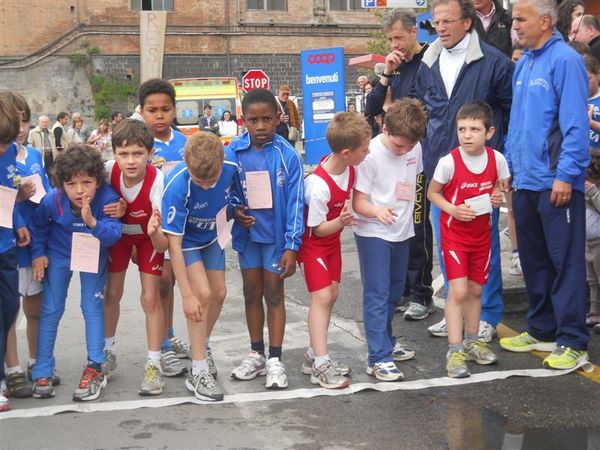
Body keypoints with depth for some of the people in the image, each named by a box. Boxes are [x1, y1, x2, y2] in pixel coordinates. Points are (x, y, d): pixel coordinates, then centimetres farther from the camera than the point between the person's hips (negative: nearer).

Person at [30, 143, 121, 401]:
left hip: (94, 255, -1)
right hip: (59, 254, 1)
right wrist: (38, 254, -7)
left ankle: (96, 367, 7)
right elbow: (38, 226, -5)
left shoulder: (107, 198, -32)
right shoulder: (52, 201, -27)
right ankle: (42, 372, 13)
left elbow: (113, 235, -34)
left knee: (92, 306, -5)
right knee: (50, 310, 3)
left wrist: (92, 222, -50)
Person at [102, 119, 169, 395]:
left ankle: (153, 365, 4)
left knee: (150, 298, -9)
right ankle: (108, 351, 34)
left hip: (149, 236, -3)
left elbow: (161, 244, -36)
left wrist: (154, 232, -59)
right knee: (112, 293, 11)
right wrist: (113, 211, -27)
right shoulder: (107, 171, -30)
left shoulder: (158, 181, -37)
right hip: (119, 232, 3)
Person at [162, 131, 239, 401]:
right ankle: (199, 372, -7)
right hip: (186, 240, -5)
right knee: (202, 294, -16)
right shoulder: (176, 187, -39)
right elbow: (174, 243, -33)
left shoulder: (231, 164, -28)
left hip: (212, 235, 5)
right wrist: (187, 295, -32)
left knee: (218, 293, 9)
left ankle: (202, 346, 36)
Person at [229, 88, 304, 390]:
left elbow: (294, 202, -13)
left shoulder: (287, 155, -15)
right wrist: (235, 210, -15)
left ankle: (275, 360, 15)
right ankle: (256, 354, 28)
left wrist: (291, 246, -15)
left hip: (276, 234, -3)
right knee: (252, 293, 13)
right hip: (247, 233, 3)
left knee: (274, 294, 5)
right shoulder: (233, 152, -9)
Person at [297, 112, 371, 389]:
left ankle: (315, 354, 20)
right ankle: (320, 364, -9)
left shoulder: (349, 167, -11)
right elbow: (318, 229, -22)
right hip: (312, 243, -8)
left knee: (332, 294, 10)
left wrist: (347, 214, -2)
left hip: (333, 239, 8)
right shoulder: (319, 186, -33)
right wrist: (340, 222, -37)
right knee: (322, 296, -13)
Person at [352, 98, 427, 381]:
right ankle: (379, 358, -1)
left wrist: (407, 213, 12)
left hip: (401, 232, 7)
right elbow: (358, 201, -18)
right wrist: (377, 211, -36)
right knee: (377, 295, -6)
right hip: (373, 234, -6)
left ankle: (386, 343, 34)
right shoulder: (370, 154, -20)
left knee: (394, 293, 18)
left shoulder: (415, 148, -2)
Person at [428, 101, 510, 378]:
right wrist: (452, 209, -21)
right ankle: (455, 351, -3)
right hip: (454, 234, -4)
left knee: (476, 290, 15)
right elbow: (432, 192, -5)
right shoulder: (449, 162, -18)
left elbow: (503, 187, 9)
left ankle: (471, 342, 31)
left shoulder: (497, 159, -8)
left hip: (481, 234, 4)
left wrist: (499, 197, -13)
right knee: (458, 291, -10)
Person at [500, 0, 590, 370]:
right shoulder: (524, 64, 13)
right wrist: (510, 167, 16)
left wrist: (566, 174, -19)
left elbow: (575, 124, -16)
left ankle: (572, 342, 6)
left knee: (565, 262, -2)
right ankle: (542, 331, 27)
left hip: (557, 182, -8)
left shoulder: (565, 60, -11)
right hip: (525, 181, 8)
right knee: (533, 259, 15)